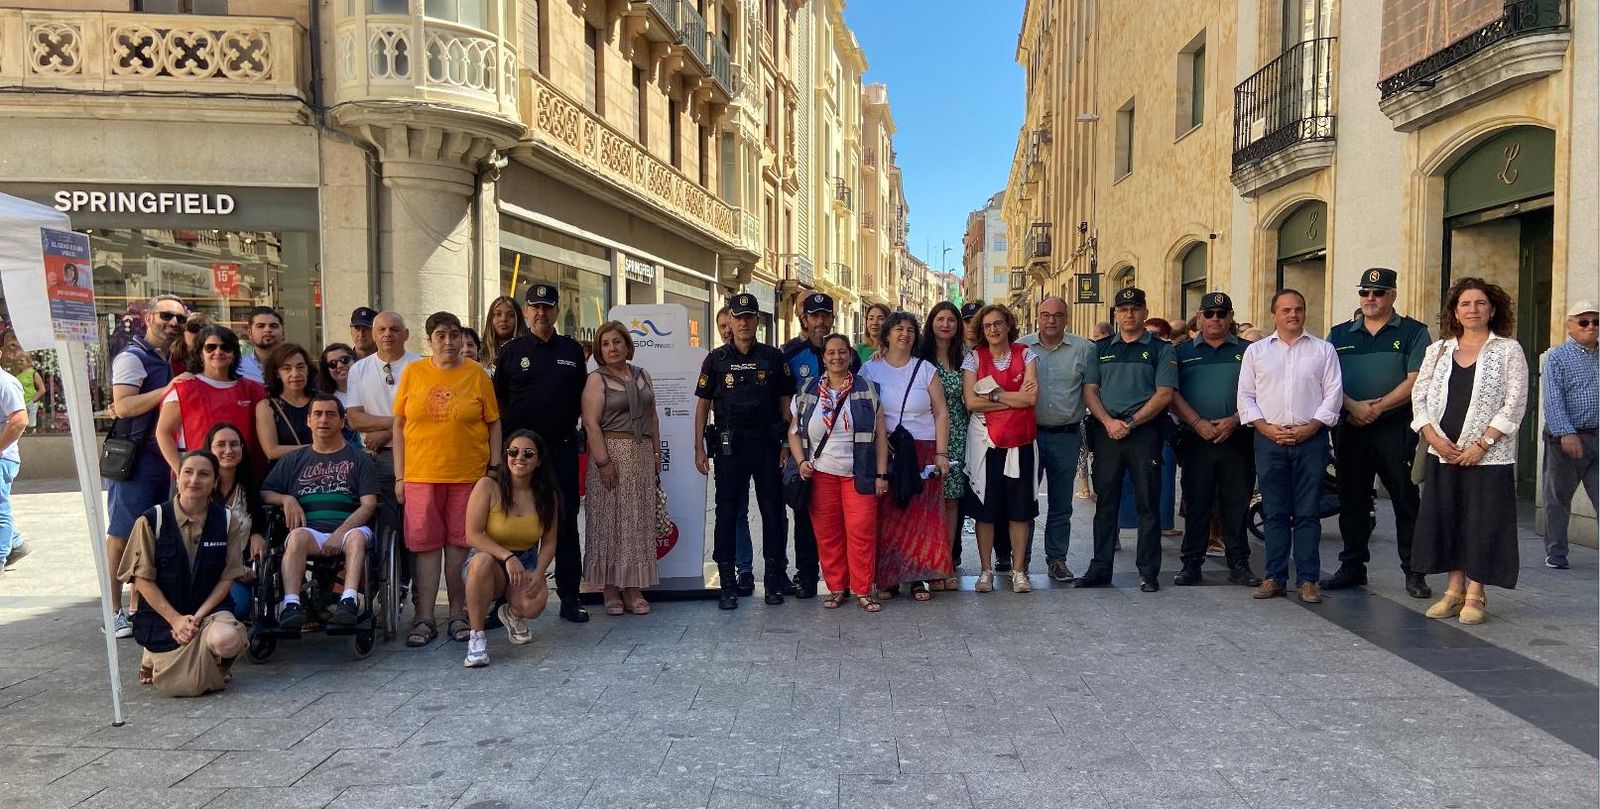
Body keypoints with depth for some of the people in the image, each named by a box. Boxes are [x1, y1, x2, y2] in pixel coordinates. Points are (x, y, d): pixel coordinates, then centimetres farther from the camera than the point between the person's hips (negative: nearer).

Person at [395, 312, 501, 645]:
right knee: (426, 545, 3)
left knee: (459, 544, 6)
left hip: (467, 475, 0)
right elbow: (399, 426, 7)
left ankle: (458, 615, 17)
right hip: (421, 475, 1)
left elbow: (493, 424, 5)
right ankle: (425, 619, 10)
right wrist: (399, 476, 3)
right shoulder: (413, 373, 5)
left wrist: (496, 471, 0)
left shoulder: (476, 374, 3)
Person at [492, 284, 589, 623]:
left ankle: (570, 597, 11)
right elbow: (497, 401, 8)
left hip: (562, 447, 1)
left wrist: (568, 423, 6)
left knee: (566, 522, 4)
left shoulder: (573, 350, 10)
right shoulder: (511, 351, 5)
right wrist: (510, 431, 1)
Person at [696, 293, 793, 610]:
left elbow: (785, 402, 8)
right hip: (729, 445, 0)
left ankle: (774, 579, 15)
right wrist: (699, 448, 1)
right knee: (727, 512, 2)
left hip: (766, 443, 0)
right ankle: (727, 584, 10)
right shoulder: (716, 359, 6)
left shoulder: (773, 357, 6)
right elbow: (703, 405, 7)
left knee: (773, 510, 4)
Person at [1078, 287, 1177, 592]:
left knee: (1148, 504, 1)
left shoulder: (1160, 349, 5)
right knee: (1105, 502, 7)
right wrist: (1108, 422, -9)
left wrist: (1130, 423, -13)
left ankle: (1149, 572, 9)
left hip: (1145, 432, -3)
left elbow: (1164, 394, -4)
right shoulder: (1101, 349, 14)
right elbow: (1089, 390, 7)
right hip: (1106, 432, 3)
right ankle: (1100, 568, 13)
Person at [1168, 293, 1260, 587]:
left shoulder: (1247, 351, 10)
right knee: (1196, 504, 4)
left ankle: (1239, 565, 13)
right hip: (1195, 439, 0)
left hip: (1237, 439, 0)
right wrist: (1198, 423, -11)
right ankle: (1191, 564, 10)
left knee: (1237, 505, 4)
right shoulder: (1182, 352, 9)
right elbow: (1172, 393, 1)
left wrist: (1234, 420, -12)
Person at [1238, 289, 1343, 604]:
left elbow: (1333, 393, 2)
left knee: (1308, 513, 1)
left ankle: (1307, 580, 7)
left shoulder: (1323, 350, 9)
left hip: (1311, 438, -1)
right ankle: (1275, 578, 10)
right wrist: (1266, 427, -7)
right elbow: (1245, 395, 6)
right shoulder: (1255, 351, 11)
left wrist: (1310, 427, -9)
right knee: (1275, 512, 5)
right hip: (1269, 439, 1)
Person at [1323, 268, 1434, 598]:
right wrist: (1353, 406, -11)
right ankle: (1352, 568, 18)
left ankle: (1414, 573, 7)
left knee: (1406, 500, -1)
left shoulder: (1413, 332, 4)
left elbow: (1415, 381, -6)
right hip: (1350, 428, 3)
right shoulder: (1340, 334, 13)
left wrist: (1377, 408, -14)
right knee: (1352, 501, 9)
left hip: (1396, 427, -3)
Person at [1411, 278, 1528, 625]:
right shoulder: (1438, 351, 10)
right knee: (1445, 519, 5)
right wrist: (1434, 437, -7)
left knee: (1483, 522, -2)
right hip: (1443, 453, 4)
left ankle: (1475, 595, 8)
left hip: (1489, 456, -3)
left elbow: (1515, 403, -6)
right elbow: (1419, 396, 7)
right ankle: (1454, 589, 16)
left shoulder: (1508, 350, 0)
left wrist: (1481, 444, -13)